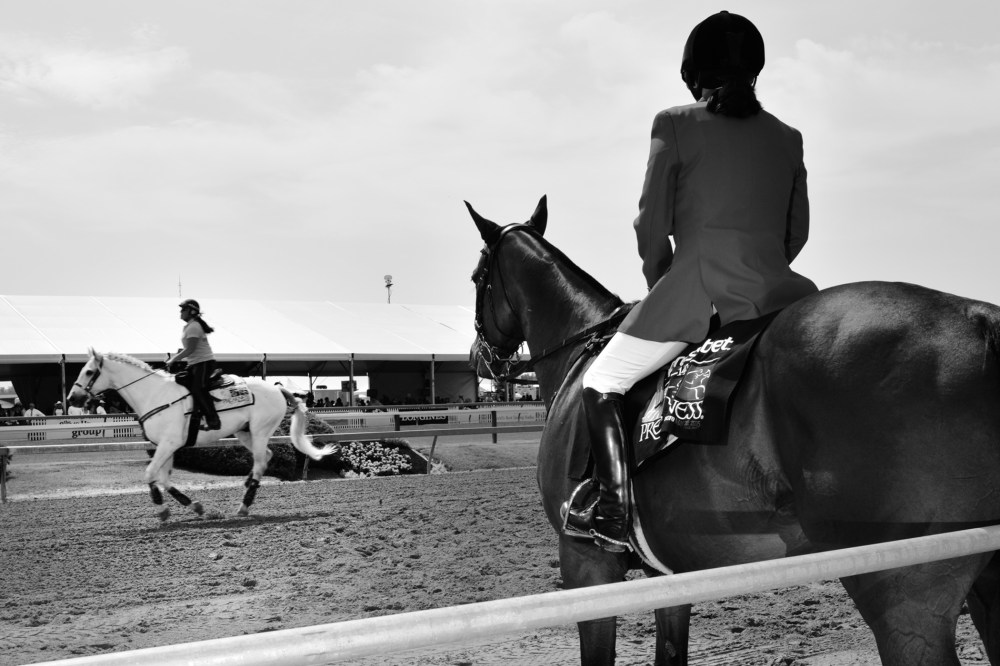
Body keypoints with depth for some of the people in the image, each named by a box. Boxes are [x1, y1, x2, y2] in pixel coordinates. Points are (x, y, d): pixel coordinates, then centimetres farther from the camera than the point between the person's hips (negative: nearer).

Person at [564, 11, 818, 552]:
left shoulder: (675, 126, 0)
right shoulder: (788, 138, 13)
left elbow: (651, 225, 1)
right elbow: (797, 233, 16)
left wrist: (658, 284, 17)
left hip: (694, 290, -4)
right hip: (775, 295, 4)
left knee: (599, 385, 10)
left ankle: (614, 513, 1)